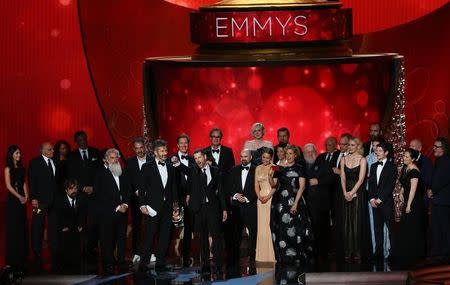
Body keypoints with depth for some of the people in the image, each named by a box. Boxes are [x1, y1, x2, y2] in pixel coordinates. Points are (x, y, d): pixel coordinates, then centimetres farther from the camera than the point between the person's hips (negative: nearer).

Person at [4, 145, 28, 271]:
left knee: (22, 227, 7)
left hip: (22, 200, 6)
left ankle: (22, 255, 15)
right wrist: (19, 197, -12)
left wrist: (26, 196, -2)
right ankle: (12, 258, 3)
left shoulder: (21, 168, 13)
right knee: (13, 228, -3)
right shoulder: (8, 168, -4)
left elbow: (24, 183, 12)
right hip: (12, 200, -6)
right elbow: (8, 185, -9)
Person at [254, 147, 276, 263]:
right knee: (262, 226, 4)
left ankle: (272, 254, -1)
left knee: (271, 225, -6)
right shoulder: (258, 168, 14)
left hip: (272, 198, -4)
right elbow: (256, 185, 11)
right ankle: (263, 254, 9)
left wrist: (268, 196, -17)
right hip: (261, 199, 5)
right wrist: (259, 196, -5)